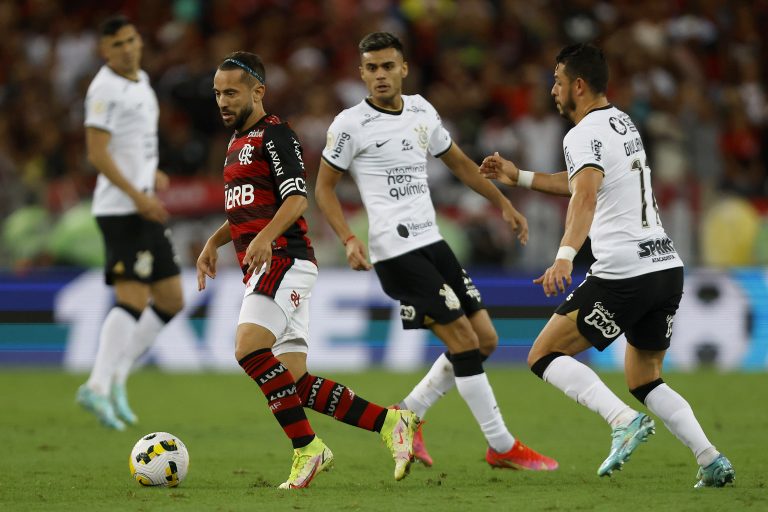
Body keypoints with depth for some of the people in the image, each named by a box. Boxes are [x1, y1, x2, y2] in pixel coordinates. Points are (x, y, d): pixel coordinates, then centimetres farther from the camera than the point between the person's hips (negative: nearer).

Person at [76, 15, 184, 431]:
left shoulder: (141, 81, 17)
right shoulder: (105, 88, -12)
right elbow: (97, 153, -19)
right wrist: (137, 196, -25)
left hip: (143, 209, 10)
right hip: (121, 209, -10)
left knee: (171, 301, 11)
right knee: (132, 299, -18)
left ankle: (114, 378, 12)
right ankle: (98, 387, -23)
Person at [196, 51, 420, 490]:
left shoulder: (274, 134, -6)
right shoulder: (238, 142, 23)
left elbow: (297, 199, -17)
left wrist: (265, 237, -32)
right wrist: (214, 243, 23)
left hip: (284, 261, -9)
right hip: (267, 269, 9)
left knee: (250, 349, -26)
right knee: (296, 383, 0)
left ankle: (307, 447, -20)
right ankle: (390, 423, 4)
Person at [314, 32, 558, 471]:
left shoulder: (421, 111, 12)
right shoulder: (351, 124, -6)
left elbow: (459, 162, 25)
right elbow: (324, 187, 1)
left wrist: (504, 204, 23)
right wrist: (349, 239, -12)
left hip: (433, 242, 7)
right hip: (396, 251, -7)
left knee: (485, 339, 5)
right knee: (464, 339, -11)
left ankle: (408, 415, 18)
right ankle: (503, 447, -3)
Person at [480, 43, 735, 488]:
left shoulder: (585, 135, -9)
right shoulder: (623, 123, 20)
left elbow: (586, 194, -29)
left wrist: (565, 256, -43)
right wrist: (519, 177, 37)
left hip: (623, 274, -9)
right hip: (668, 267, 9)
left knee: (544, 356, 2)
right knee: (644, 380, 21)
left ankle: (625, 421, -17)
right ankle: (712, 460, 2)